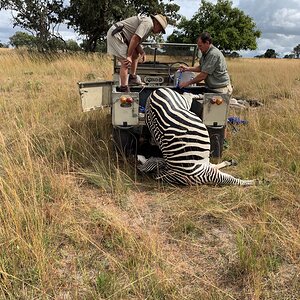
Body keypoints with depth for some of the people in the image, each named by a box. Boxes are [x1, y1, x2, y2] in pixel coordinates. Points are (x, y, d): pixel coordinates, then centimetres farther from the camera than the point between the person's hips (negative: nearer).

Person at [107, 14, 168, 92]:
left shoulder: (147, 23, 20)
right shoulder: (148, 23, -13)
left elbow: (137, 41, 17)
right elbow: (135, 38, -23)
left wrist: (142, 52, 0)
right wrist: (129, 56, -21)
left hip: (118, 36, 11)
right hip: (116, 35, -11)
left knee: (136, 55, 18)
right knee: (126, 63, -13)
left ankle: (133, 77, 23)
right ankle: (124, 89, -11)